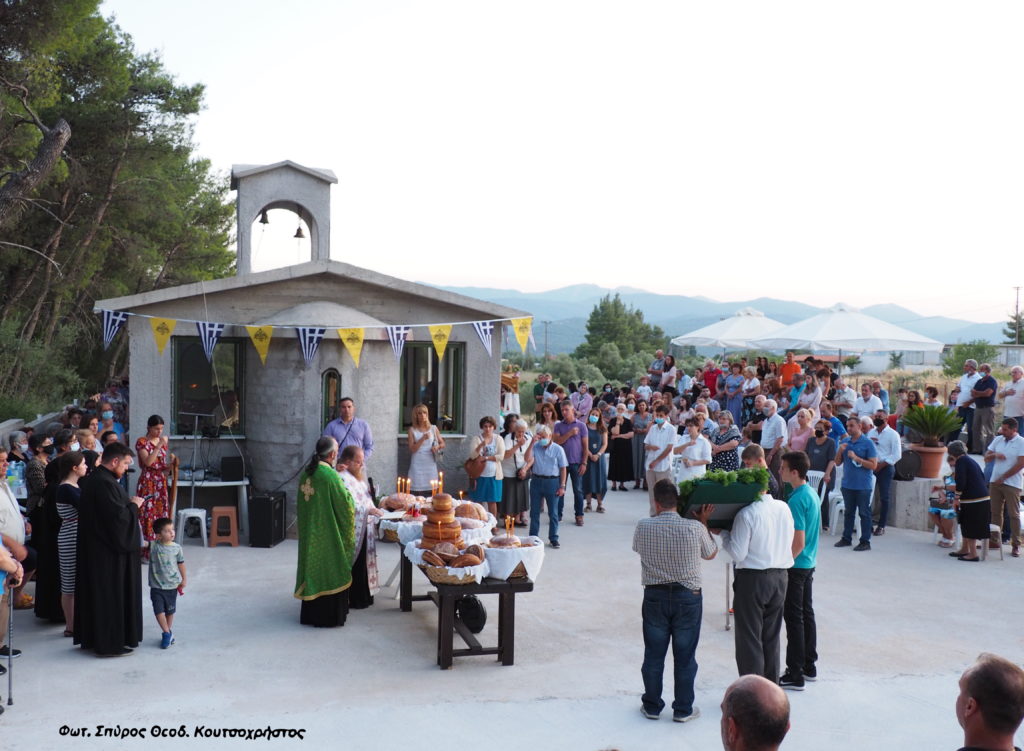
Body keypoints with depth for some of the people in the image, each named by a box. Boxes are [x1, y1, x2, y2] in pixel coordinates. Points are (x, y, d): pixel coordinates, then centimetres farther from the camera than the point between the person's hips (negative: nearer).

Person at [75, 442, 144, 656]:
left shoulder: (94, 479, 10)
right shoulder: (105, 483, -23)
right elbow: (118, 516, -26)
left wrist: (128, 503, 9)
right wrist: (134, 505, -10)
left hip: (96, 548, 10)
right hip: (109, 553, -10)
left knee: (97, 594, 17)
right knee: (111, 596, 0)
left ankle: (93, 637, 27)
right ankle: (109, 644, 8)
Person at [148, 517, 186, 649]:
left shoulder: (177, 548, -5)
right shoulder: (153, 545, -9)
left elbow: (181, 564, 6)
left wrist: (184, 579, 11)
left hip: (172, 585, 1)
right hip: (156, 586, -1)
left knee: (170, 610, 14)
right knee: (159, 610, -7)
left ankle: (168, 632, 33)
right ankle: (167, 633, 8)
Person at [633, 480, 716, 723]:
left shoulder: (642, 527, -11)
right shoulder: (695, 528, -15)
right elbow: (710, 554, 4)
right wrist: (704, 523, 12)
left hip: (655, 596, 1)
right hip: (688, 598, -1)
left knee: (653, 655, 13)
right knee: (685, 656, 11)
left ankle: (652, 706, 24)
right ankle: (683, 709, 20)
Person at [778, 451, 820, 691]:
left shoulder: (797, 500, -23)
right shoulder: (812, 494, 6)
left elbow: (798, 542, -25)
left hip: (796, 566, -9)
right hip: (809, 563, 9)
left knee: (793, 618, -2)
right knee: (807, 613, 16)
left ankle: (795, 675, 4)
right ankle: (809, 667, 27)